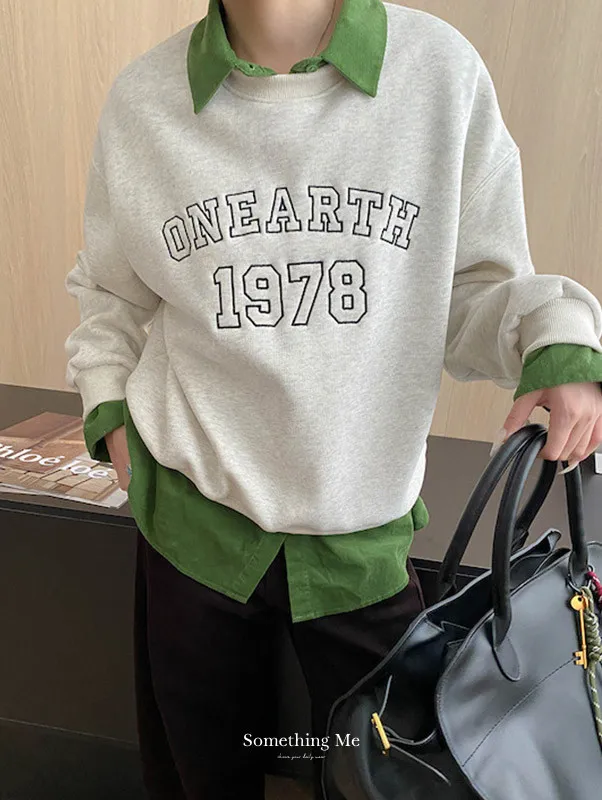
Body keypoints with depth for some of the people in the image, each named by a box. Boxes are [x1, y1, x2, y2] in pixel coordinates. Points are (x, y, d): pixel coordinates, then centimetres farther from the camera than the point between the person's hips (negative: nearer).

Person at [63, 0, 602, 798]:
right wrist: (109, 406, 1)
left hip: (366, 529, -1)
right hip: (194, 517, 2)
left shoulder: (442, 68, -4)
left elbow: (473, 285, 1)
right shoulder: (143, 97, 1)